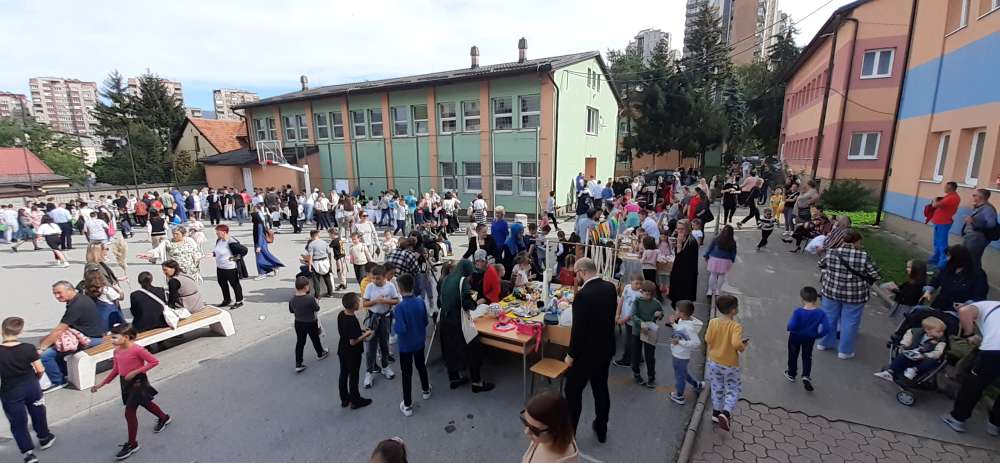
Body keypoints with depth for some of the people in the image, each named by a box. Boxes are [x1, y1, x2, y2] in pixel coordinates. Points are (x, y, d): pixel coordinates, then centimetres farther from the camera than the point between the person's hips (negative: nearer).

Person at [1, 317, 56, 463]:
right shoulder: (28, 348, -16)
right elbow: (40, 370, -8)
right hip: (31, 387, 2)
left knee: (18, 424, 10)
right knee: (38, 413, 24)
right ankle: (44, 438, 41)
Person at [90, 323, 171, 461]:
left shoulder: (137, 349, -23)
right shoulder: (117, 351, 0)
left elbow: (154, 362, -22)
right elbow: (115, 370, 12)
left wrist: (135, 372, -24)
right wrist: (102, 384, 10)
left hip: (138, 382, -8)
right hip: (125, 382, 8)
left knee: (129, 412, -4)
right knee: (145, 404, 23)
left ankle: (132, 444, 11)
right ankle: (164, 418, 47)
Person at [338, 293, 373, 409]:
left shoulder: (341, 314, -6)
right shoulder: (352, 321, -32)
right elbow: (353, 342, -27)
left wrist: (360, 333, 6)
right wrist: (366, 334, -15)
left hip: (342, 351, 8)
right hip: (353, 354, -8)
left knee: (343, 374, 20)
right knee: (353, 377, 9)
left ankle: (344, 399, 36)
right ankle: (355, 401, 26)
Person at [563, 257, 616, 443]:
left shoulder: (583, 295, -27)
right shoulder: (611, 288, -4)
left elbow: (578, 329, -22)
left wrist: (571, 355, -10)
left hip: (586, 352, -7)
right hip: (606, 348, 7)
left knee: (573, 391, 10)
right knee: (601, 389, 22)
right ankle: (601, 430, 38)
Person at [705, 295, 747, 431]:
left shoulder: (713, 322, -11)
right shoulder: (736, 326, -23)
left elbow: (708, 340, -7)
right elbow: (736, 343, -34)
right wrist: (743, 346, -12)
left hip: (714, 362, 4)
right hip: (730, 364, -4)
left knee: (717, 388, 21)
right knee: (733, 390, 14)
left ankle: (716, 413, 33)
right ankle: (725, 414, -2)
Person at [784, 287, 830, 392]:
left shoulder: (798, 312, -28)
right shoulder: (821, 313, -19)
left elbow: (791, 326, -32)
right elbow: (827, 328, -19)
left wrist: (789, 326, -8)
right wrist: (818, 335, -1)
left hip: (795, 337, -2)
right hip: (810, 339, 2)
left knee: (793, 356, 19)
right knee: (807, 357, 21)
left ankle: (791, 374, 35)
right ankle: (806, 376, 5)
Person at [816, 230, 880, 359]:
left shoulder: (830, 253, -7)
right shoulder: (864, 257, -14)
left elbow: (821, 265, 9)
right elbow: (874, 276, -7)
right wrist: (863, 283, 11)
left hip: (831, 290, 2)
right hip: (855, 295, -2)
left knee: (829, 317, 17)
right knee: (850, 322, 11)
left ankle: (824, 343, 31)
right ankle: (844, 351, 20)